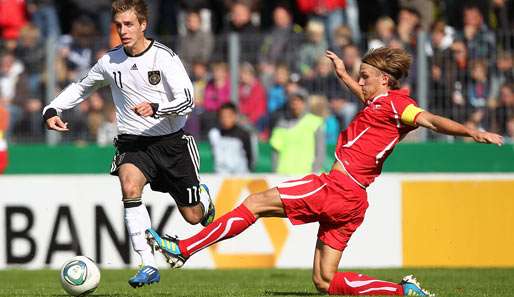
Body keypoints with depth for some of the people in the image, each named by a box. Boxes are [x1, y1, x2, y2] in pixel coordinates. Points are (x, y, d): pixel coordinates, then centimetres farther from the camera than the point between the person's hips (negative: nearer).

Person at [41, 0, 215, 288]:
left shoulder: (164, 56, -12)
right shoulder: (110, 61, 0)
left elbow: (187, 100, -19)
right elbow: (81, 87, 17)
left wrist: (155, 108, -38)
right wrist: (52, 110, 1)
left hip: (171, 140, -2)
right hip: (133, 142, 2)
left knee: (193, 216, 6)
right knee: (130, 186, -32)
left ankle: (203, 198, 48)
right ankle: (149, 266, -32)